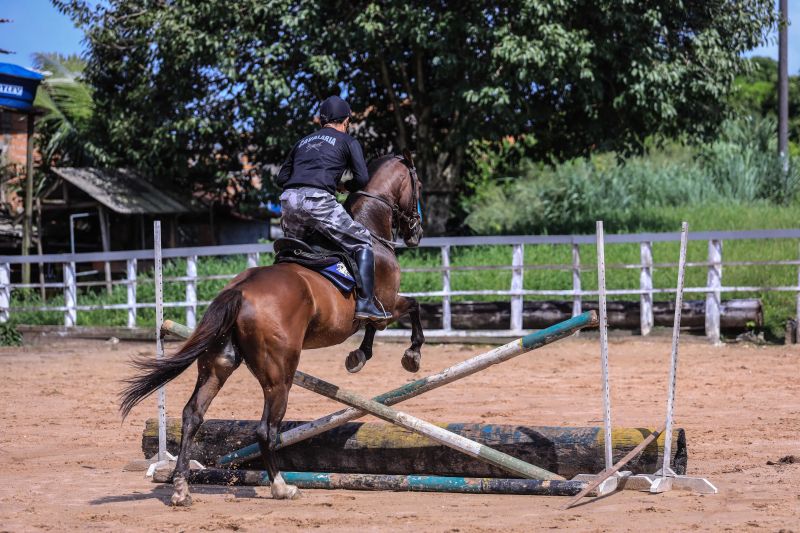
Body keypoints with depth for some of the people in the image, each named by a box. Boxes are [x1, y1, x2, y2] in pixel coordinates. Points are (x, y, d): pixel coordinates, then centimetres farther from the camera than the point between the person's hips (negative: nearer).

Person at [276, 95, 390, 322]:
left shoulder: (303, 141, 29)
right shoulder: (348, 141, 14)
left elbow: (281, 178, 25)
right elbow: (362, 180, 7)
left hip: (288, 201, 6)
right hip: (318, 200, -6)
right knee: (363, 242, 3)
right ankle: (365, 303, -9)